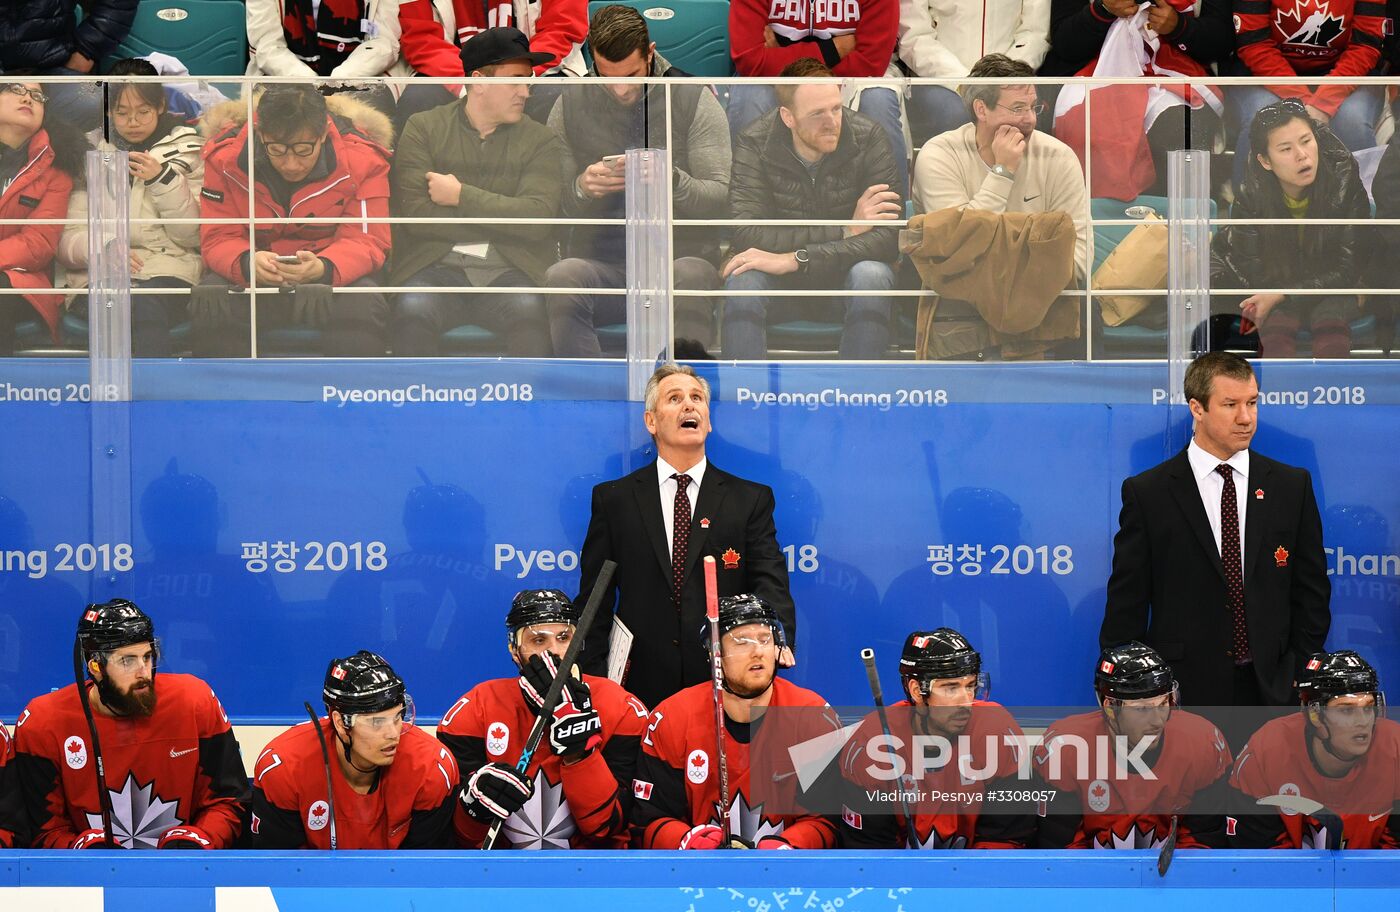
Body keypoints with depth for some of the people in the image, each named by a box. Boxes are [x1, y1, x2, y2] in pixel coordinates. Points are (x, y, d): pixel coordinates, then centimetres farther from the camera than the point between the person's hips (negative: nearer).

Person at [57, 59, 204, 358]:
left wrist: (163, 180, -6)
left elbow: (193, 236, 6)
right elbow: (67, 241, 7)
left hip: (168, 269, 0)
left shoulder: (185, 149, 16)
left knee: (147, 304, -36)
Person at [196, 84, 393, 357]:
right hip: (252, 278, 1)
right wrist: (248, 263, -34)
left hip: (332, 276, -1)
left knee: (362, 305, -33)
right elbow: (219, 239, -9)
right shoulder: (225, 158, -9)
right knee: (209, 304, -30)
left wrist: (323, 268, -35)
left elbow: (367, 242, -12)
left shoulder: (362, 159, -11)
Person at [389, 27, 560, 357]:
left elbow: (538, 219, -7)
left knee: (530, 310, -32)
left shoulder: (539, 140, 10)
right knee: (413, 308, -32)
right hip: (438, 266, 0)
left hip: (510, 270, 1)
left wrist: (461, 196, -7)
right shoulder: (423, 128, 8)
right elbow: (414, 213, -6)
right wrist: (502, 219, -4)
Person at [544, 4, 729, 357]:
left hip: (680, 256, -1)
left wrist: (673, 181, -22)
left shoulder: (694, 100, 4)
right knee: (561, 277, -33)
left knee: (690, 276, -37)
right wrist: (582, 188, -13)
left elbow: (721, 198, -2)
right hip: (599, 259, 2)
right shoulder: (570, 104, 10)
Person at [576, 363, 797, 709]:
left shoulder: (752, 499, 8)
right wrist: (594, 679, -3)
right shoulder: (613, 499, 9)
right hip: (641, 690, 0)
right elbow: (594, 601, 8)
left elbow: (770, 582, -3)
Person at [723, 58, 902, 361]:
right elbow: (746, 235, -27)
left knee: (873, 275, -33)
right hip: (783, 289, 0)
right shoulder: (754, 144, -15)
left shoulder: (867, 138, -15)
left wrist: (796, 259, -32)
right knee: (743, 280, -31)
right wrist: (846, 231, -26)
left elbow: (890, 236, -24)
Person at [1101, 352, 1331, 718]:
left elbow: (1311, 593, 10)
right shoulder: (1147, 492, 0)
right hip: (1183, 691, -2)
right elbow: (1126, 605, 1)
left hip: (1272, 688, 2)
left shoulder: (1292, 485, 7)